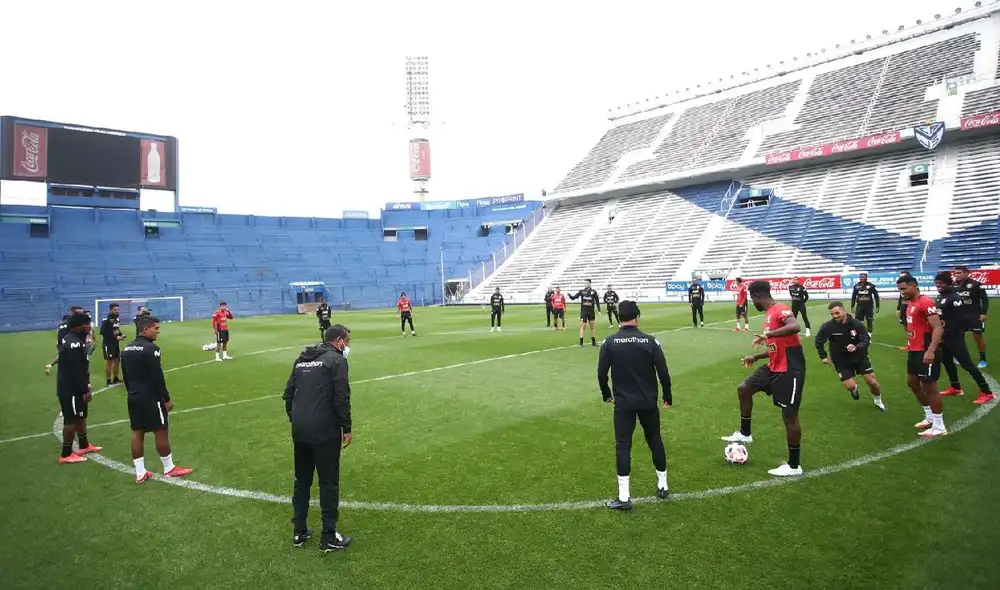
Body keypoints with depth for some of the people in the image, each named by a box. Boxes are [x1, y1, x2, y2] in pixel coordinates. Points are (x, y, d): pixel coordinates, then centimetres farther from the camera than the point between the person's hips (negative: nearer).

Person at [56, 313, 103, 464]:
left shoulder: (74, 339, 9)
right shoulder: (74, 344, -25)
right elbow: (75, 371, -26)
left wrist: (85, 386, 18)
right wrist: (85, 390, -19)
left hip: (75, 387, 11)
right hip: (70, 389, -11)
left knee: (81, 416, 20)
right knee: (71, 420, 0)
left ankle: (84, 445, 34)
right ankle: (66, 455, 10)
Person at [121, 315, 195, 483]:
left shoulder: (126, 349, 10)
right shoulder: (150, 348, -18)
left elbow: (125, 376, 16)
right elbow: (157, 377, -19)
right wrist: (167, 398, -12)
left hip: (133, 397, 9)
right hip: (150, 398, -9)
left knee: (137, 433, 11)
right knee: (161, 432, 3)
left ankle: (140, 473, 17)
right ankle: (169, 468, 14)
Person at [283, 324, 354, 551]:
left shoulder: (302, 359, 15)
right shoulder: (336, 360, -7)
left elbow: (288, 393, 15)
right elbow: (341, 397, -15)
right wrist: (346, 428, -7)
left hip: (299, 431, 7)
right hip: (324, 431, -7)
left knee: (301, 481, 19)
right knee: (329, 483, 3)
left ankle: (299, 532, 28)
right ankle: (329, 538, 11)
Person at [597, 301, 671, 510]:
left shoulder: (609, 342, -8)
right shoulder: (650, 341, -8)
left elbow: (601, 373, -5)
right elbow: (663, 372, -5)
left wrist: (607, 394, 12)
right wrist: (668, 396, 10)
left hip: (623, 402, -1)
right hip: (648, 402, 1)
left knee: (623, 446, 3)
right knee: (655, 441, 19)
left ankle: (624, 497, 2)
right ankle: (662, 485, 32)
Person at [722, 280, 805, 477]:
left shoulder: (780, 310, -17)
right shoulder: (769, 313, 13)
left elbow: (795, 327, -39)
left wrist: (768, 334, -44)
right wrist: (755, 357, 28)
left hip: (789, 370, -10)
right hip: (774, 367, 10)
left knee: (789, 415, -1)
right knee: (743, 389, 11)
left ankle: (794, 466, 11)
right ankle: (745, 434, 26)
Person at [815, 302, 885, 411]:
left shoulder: (856, 324, -19)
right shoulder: (827, 327, -20)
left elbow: (866, 340, -15)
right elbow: (818, 341, -3)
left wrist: (856, 347, -35)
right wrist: (823, 356, -3)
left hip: (859, 356, 1)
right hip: (841, 360, -1)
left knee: (872, 382, 0)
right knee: (850, 386, -8)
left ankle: (878, 401, 32)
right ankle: (854, 389, 33)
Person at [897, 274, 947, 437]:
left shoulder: (925, 303, -18)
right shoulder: (911, 304, 12)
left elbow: (938, 328, -24)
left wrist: (931, 351, -32)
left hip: (926, 352, -10)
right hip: (914, 351, 10)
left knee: (929, 387, -1)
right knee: (912, 382, 18)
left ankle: (939, 427, 11)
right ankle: (930, 417, 32)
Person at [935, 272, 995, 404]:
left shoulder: (955, 298, -18)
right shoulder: (940, 297, 10)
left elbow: (958, 320, -22)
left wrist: (945, 335, -19)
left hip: (954, 337, -10)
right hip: (944, 336, 10)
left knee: (966, 363, -6)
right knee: (947, 361, 19)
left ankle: (986, 392, 1)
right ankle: (955, 388, 34)